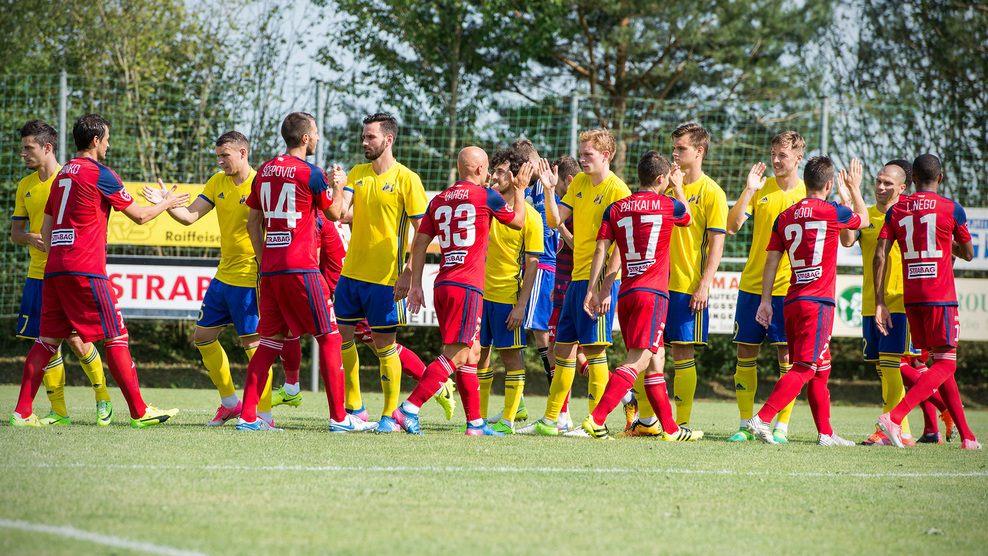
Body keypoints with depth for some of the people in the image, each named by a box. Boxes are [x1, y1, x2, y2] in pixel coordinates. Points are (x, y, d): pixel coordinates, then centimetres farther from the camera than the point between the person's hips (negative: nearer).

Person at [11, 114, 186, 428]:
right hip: (86, 271, -8)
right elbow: (139, 216, 1)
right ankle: (139, 412, -2)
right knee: (115, 337, -3)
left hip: (54, 270, 8)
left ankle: (22, 412, 1)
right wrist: (167, 203, 18)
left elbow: (45, 229, 23)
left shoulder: (62, 175, 19)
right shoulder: (99, 174, -5)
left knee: (48, 339, 8)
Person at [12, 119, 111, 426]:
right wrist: (31, 238, -8)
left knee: (75, 339, -8)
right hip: (38, 274, 5)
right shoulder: (25, 186, 12)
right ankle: (58, 410, 9)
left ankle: (103, 398, 11)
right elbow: (15, 231, 14)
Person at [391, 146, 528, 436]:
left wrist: (416, 284, 14)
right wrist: (519, 190, 29)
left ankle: (475, 421, 16)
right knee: (455, 355, -10)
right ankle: (408, 409, -21)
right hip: (467, 285, -7)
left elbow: (420, 243, 12)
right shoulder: (486, 197, -2)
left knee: (471, 353, 15)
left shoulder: (438, 201, 13)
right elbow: (518, 221, 14)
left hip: (442, 286, 7)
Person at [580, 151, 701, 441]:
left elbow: (601, 249, 3)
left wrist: (592, 289, 6)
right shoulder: (669, 206, 0)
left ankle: (670, 428, 18)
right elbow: (688, 217, 24)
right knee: (638, 361, -11)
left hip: (626, 294, 6)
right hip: (653, 292, -6)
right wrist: (678, 187, 37)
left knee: (656, 358, 15)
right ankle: (596, 419, -24)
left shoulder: (616, 208, 9)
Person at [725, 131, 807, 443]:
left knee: (787, 355, -4)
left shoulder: (810, 195, 1)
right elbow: (732, 226, -5)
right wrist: (749, 190, -14)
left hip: (788, 287, -3)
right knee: (746, 353, 3)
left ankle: (782, 426, 3)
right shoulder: (762, 188, 5)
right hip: (752, 283, 3)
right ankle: (745, 425, 11)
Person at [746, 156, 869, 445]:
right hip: (818, 302, -7)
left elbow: (771, 261, 10)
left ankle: (826, 432, 18)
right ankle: (762, 419, -21)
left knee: (820, 371, 15)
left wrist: (765, 300, 14)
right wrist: (854, 188, 30)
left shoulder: (785, 217, 9)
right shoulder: (833, 212, -4)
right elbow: (864, 221, 17)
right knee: (805, 368, -10)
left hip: (791, 302, 7)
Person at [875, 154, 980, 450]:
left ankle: (966, 434, 12)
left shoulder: (896, 211, 6)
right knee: (946, 364, -5)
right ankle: (895, 416, -23)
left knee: (940, 362, 13)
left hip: (910, 298, 5)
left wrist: (879, 303, 1)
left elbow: (880, 255, -1)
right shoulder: (951, 209, -2)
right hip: (940, 297, -5)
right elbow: (967, 253, 10)